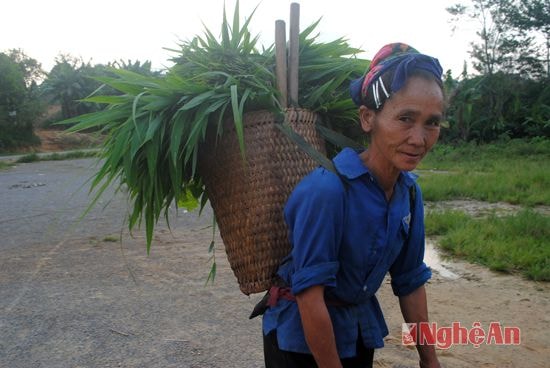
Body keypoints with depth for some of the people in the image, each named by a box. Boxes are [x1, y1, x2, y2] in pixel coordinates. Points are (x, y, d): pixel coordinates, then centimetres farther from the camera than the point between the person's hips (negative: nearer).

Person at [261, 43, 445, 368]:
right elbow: (309, 294, -27)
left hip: (360, 331, 6)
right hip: (301, 336, -6)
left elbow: (410, 281, 2)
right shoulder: (327, 189, -30)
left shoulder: (409, 191, -8)